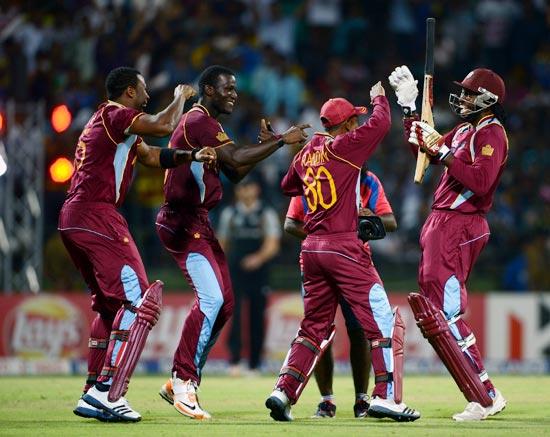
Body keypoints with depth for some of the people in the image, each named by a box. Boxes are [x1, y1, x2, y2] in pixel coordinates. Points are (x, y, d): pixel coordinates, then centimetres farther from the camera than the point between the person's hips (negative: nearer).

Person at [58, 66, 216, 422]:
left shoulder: (107, 122, 24)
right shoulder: (115, 114, -6)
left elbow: (152, 156, 22)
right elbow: (165, 126, -18)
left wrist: (192, 156, 7)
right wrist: (181, 97, 2)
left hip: (73, 219, 11)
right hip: (96, 216, -11)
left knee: (110, 305, 20)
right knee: (138, 300, -12)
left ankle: (93, 395, 19)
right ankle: (107, 392, -20)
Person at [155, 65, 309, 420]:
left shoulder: (209, 125, 21)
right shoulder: (198, 121, -12)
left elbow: (235, 174, 18)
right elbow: (236, 160, -23)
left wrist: (263, 144, 6)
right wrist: (282, 141, -18)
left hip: (199, 224, 11)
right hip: (183, 222, -11)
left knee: (224, 303, 9)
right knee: (210, 298, -20)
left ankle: (181, 383, 12)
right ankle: (183, 381, -16)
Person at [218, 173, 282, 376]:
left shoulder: (267, 214, 3)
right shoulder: (229, 213, 11)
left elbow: (273, 245, -8)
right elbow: (222, 243, 17)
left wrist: (259, 258, -27)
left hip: (258, 271, -1)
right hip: (234, 273, 1)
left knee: (257, 317, 2)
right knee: (233, 313, -12)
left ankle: (254, 365, 9)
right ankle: (234, 361, -16)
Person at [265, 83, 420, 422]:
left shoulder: (306, 154, 14)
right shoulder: (344, 146, -7)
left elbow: (288, 186, 30)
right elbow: (381, 123, -6)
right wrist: (379, 98, 13)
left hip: (311, 248, 7)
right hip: (344, 247, -7)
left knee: (314, 326, 16)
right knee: (382, 320, -3)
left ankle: (284, 392, 6)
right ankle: (385, 397, -9)